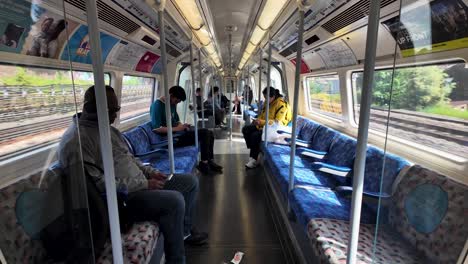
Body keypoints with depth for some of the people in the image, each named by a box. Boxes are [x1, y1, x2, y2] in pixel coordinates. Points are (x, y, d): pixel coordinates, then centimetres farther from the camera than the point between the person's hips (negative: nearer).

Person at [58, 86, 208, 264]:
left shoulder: (107, 128, 11)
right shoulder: (76, 141, -18)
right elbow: (97, 185, -25)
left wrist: (150, 172, 3)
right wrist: (142, 184, -22)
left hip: (141, 184, 10)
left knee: (191, 181, 9)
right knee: (174, 201, -31)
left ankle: (184, 230, 29)